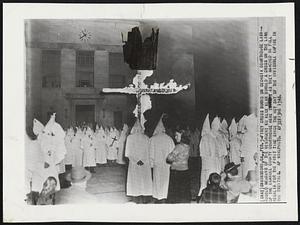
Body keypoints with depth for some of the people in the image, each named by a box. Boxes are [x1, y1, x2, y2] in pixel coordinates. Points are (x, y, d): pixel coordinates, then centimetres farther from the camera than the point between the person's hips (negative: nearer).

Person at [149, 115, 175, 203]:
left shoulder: (153, 139, -8)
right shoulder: (169, 138, -3)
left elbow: (151, 153, -5)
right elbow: (173, 150, 1)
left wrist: (151, 163, 3)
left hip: (157, 163, -2)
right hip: (167, 163, 2)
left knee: (158, 180, 8)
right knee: (165, 179, 10)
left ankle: (159, 197, 10)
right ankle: (164, 196, 13)